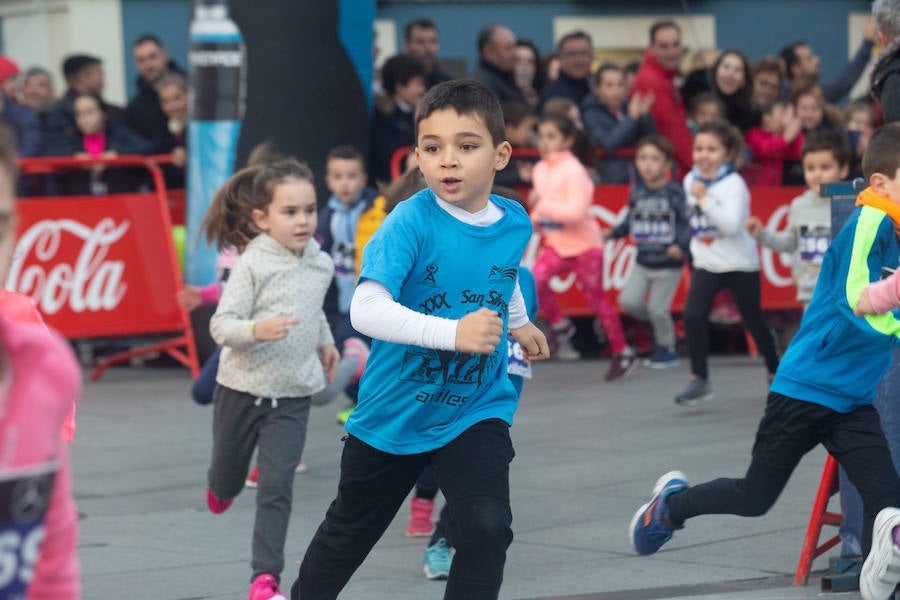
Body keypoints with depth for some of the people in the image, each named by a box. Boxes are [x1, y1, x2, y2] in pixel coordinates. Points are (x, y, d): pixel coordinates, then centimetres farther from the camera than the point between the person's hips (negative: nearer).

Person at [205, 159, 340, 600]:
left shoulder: (320, 264, 1)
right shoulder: (253, 264, -16)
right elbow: (221, 326, -19)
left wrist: (325, 342, 31)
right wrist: (257, 330, -36)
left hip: (292, 396, 2)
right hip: (242, 388, -2)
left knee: (277, 485, -9)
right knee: (230, 475, 18)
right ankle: (221, 489, 55)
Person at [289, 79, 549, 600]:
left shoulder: (515, 224, -7)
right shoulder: (412, 221, -24)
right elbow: (366, 310, -37)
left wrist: (520, 323, 34)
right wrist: (454, 332, -46)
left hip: (476, 411, 2)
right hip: (395, 412, -2)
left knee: (487, 526, -20)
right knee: (351, 528, 18)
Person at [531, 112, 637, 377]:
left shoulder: (574, 170, -18)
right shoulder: (540, 169, 5)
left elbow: (576, 211, -28)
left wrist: (542, 205, -27)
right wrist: (537, 218, 1)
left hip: (584, 244, -6)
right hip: (556, 244, 6)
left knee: (595, 298, 2)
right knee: (535, 279, -20)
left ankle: (623, 353, 18)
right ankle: (559, 325, 4)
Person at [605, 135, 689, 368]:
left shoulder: (674, 193, -15)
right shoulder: (637, 192, 1)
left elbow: (688, 224, -14)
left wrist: (681, 246, -29)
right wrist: (613, 232, 0)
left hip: (668, 264, -5)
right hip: (643, 262, 5)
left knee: (657, 309, -2)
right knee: (628, 301, -6)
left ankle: (666, 350, 23)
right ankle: (655, 322, 24)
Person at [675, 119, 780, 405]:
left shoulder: (734, 184, -17)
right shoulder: (691, 180, 1)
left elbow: (732, 224, -30)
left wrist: (705, 198, -31)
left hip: (740, 264, -4)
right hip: (707, 264, 4)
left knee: (753, 320, 9)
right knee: (693, 315, -15)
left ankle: (775, 372, 31)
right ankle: (699, 380, -8)